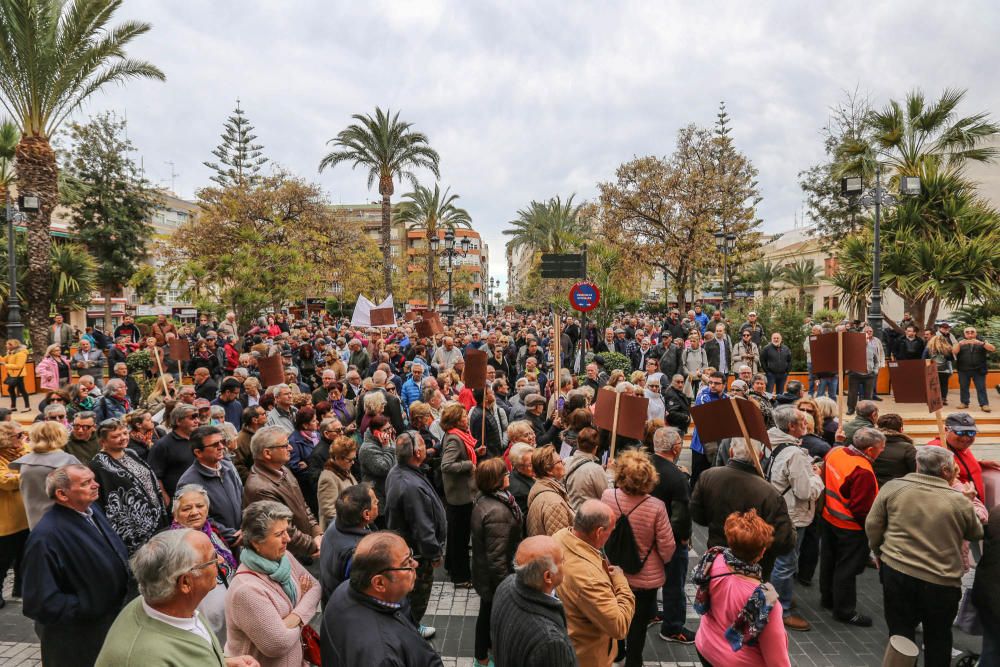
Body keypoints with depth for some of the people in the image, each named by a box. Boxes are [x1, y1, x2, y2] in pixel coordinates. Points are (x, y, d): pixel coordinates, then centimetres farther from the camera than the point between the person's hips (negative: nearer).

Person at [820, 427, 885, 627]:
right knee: (847, 568, 7)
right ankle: (845, 610, 21)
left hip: (829, 517, 8)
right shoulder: (863, 472, -29)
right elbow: (862, 509, -25)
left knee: (829, 560, 22)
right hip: (850, 527, -8)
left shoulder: (834, 452, -5)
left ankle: (827, 597, 40)